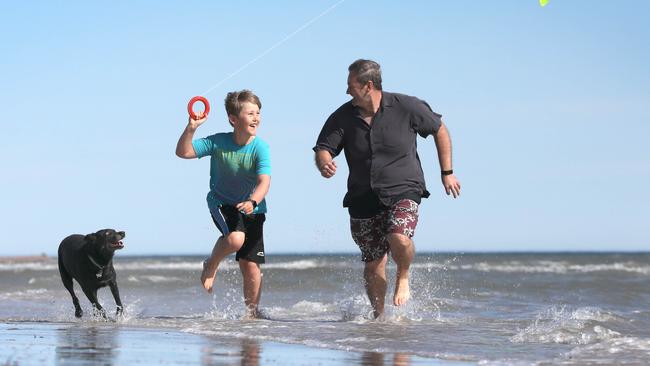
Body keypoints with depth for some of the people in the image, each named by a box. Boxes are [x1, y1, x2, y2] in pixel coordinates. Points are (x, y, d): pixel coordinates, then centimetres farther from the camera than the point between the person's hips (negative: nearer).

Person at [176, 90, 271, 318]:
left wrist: (252, 202, -47)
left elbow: (264, 181, -28)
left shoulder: (260, 148, -17)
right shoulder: (218, 142, -14)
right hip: (222, 203, -1)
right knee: (236, 238, -32)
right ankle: (211, 265, 0)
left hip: (252, 208, 1)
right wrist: (191, 128, -32)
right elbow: (183, 152, -16)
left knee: (251, 266, -2)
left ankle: (252, 312, 17)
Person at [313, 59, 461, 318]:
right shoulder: (343, 117, -1)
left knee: (399, 238, -30)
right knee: (373, 263, 4)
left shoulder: (406, 107, -7)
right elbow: (323, 148, -1)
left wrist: (447, 173, 6)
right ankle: (378, 315, 25)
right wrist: (324, 164, -27)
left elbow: (440, 130, 7)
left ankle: (403, 279, 1)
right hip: (363, 198, 3)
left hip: (403, 192, -3)